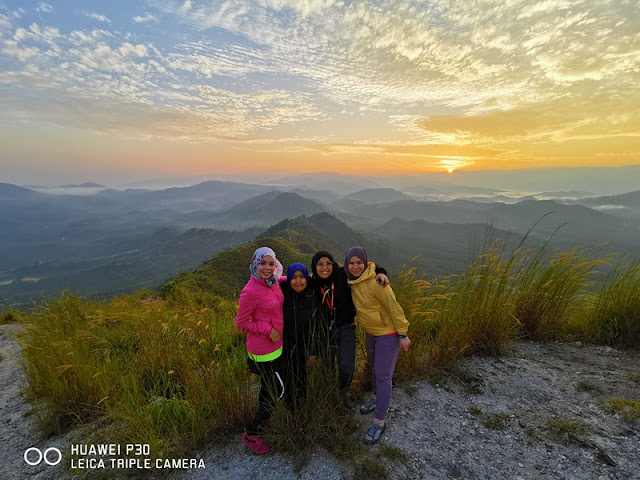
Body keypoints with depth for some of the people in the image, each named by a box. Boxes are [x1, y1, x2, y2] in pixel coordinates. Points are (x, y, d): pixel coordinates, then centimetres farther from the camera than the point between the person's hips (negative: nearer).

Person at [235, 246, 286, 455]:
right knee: (276, 390, 6)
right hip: (263, 350, -8)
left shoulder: (273, 282, -4)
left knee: (269, 388, 26)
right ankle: (251, 434, 28)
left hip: (275, 344, 8)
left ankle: (262, 420, 50)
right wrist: (268, 329, -21)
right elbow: (241, 323, -16)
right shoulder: (250, 291, -25)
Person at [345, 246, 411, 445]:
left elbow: (394, 307, -23)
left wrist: (402, 334, -17)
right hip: (370, 332, 8)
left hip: (388, 333, -7)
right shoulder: (352, 281, -5)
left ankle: (379, 421, 15)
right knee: (375, 368, 24)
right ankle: (377, 397, 48)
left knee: (383, 375, 0)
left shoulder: (375, 282, -28)